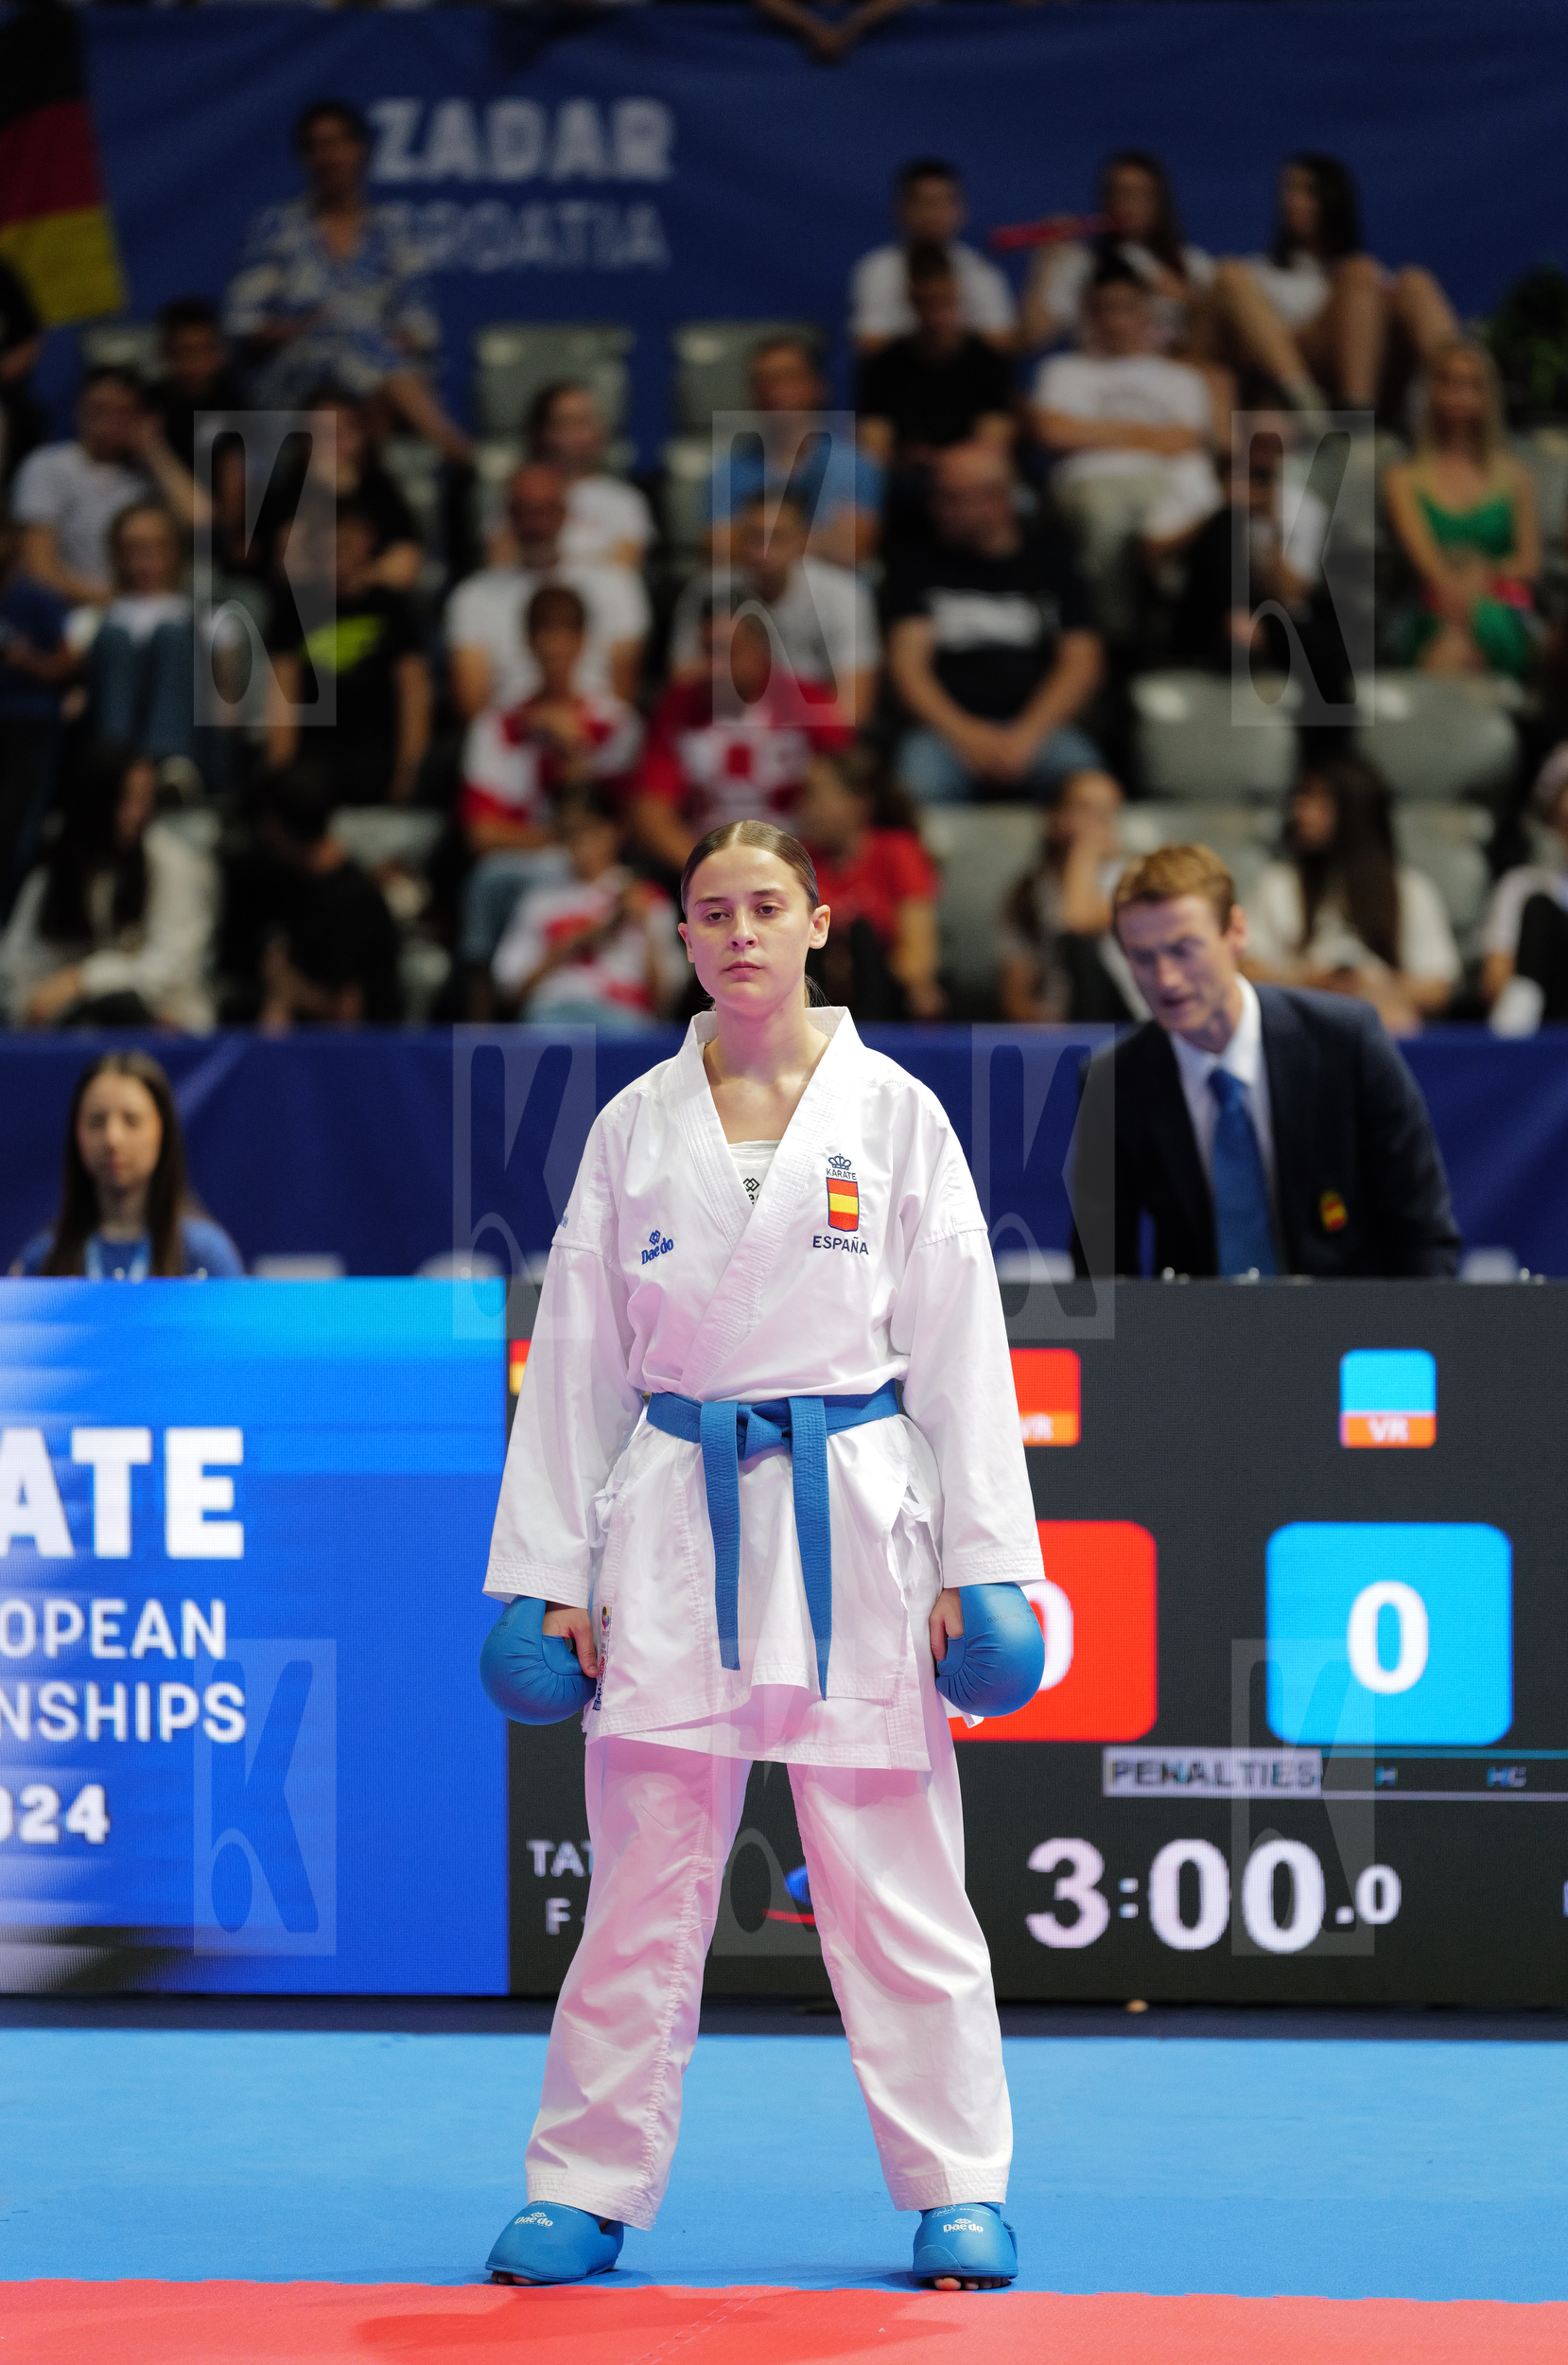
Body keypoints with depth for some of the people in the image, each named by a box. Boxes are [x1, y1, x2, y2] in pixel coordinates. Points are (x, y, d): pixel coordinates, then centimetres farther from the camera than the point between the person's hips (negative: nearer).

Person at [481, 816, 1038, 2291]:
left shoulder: (892, 1114, 2)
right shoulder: (636, 1126, 7)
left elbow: (958, 1345, 2)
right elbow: (577, 1354, 9)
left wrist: (978, 1560, -3)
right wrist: (548, 1570, 4)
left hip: (853, 1517, -1)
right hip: (675, 1520, 1)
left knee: (893, 1878, 1)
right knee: (644, 1878, 3)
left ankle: (960, 2190, 10)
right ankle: (588, 2188, 13)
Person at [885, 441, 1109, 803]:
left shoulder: (1049, 560, 14)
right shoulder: (922, 566, 15)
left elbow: (1081, 663, 6)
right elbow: (906, 664, 5)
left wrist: (1025, 738, -9)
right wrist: (964, 733, -11)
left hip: (1040, 728, 0)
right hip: (946, 729, 0)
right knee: (919, 781, -35)